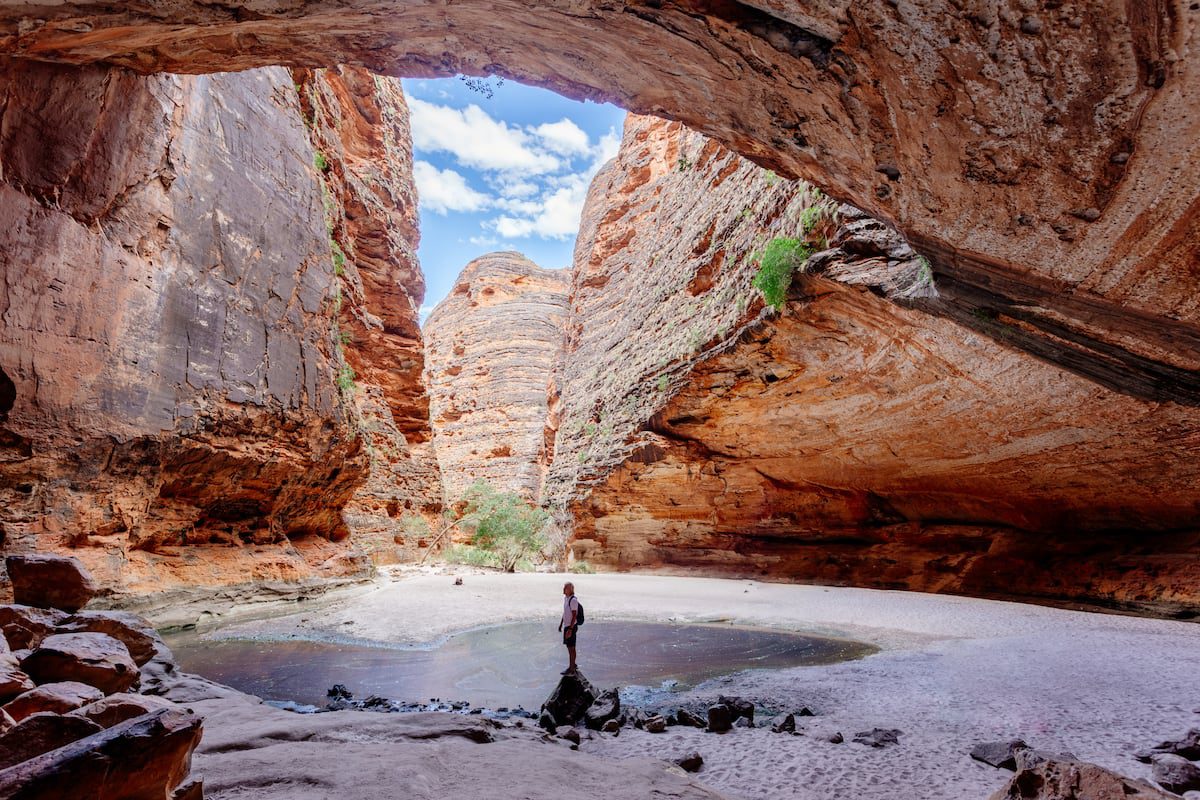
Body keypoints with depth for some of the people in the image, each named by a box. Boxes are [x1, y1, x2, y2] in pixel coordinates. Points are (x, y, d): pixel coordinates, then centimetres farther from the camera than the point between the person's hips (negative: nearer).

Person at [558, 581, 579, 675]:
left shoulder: (573, 600, -20)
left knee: (571, 647, -1)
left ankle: (571, 669, 5)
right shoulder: (565, 598, 8)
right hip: (566, 625, 9)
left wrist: (570, 629, -23)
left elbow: (574, 615, -21)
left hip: (571, 626, -9)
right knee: (568, 646, 19)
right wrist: (561, 624, 23)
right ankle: (572, 664, 33)